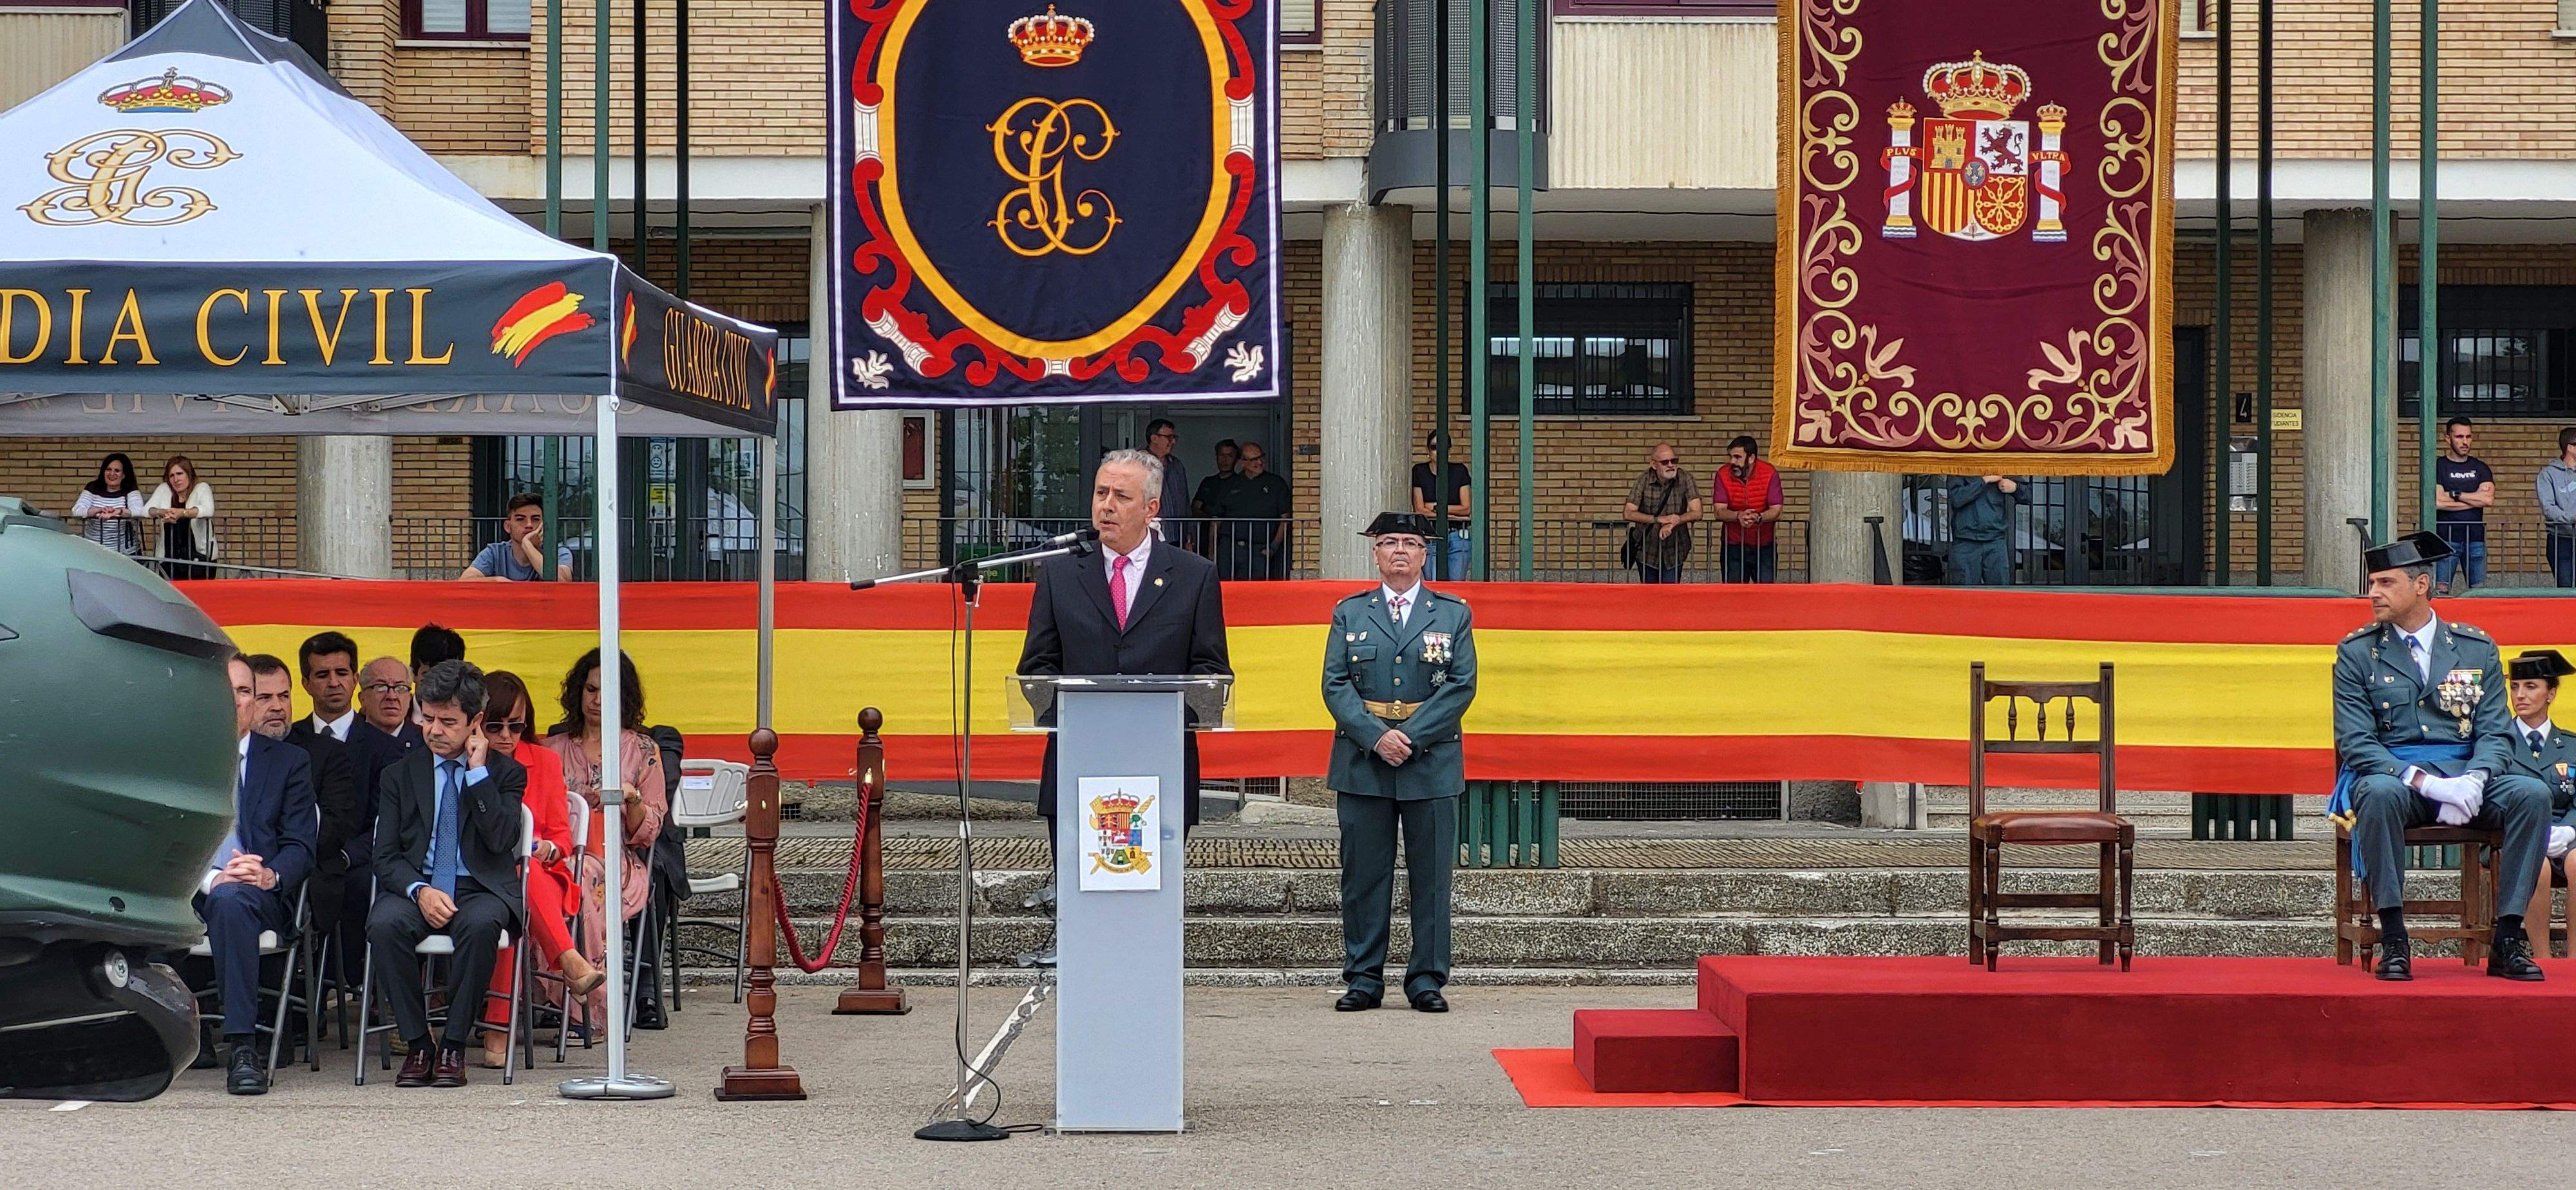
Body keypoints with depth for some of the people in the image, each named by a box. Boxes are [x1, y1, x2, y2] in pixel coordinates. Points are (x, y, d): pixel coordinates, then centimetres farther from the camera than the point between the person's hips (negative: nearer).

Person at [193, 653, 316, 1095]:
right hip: (188, 890, 1)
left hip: (261, 892, -1)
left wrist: (270, 875, -16)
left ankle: (243, 1049, -42)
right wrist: (210, 877, -16)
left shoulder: (290, 762, 15)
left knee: (231, 900, -38)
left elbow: (301, 848, 7)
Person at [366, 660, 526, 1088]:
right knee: (384, 923, -32)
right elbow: (386, 856, 5)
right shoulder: (400, 775, 13)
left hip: (480, 890, -2)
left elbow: (501, 839, -9)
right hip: (417, 888, 2)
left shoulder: (505, 772, 9)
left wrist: (478, 772, -7)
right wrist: (419, 890, -15)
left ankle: (453, 1047, -25)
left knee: (481, 923, -37)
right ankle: (418, 1045, -21)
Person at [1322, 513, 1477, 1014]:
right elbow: (1336, 686, 2)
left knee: (1431, 875, 2)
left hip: (1431, 762, 0)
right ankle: (1363, 978, 9)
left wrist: (1412, 737, -11)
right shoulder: (1350, 614, 9)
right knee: (1363, 875, 2)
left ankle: (1427, 979, 9)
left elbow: (1462, 686, -1)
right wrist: (1377, 736, -13)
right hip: (1362, 763, 1)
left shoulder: (1453, 614, 7)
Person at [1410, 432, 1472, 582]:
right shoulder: (1419, 471, 4)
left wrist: (1436, 507, -3)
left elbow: (1467, 508, 2)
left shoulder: (1459, 471, 6)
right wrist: (1451, 515, -7)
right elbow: (1420, 510, -2)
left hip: (1458, 537, 1)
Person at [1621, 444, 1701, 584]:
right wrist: (1659, 519, -28)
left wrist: (1673, 523, -29)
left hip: (1674, 550, -1)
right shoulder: (1644, 481, -10)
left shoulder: (1685, 479, -10)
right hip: (1647, 550, 1)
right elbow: (1628, 513, -18)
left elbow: (1697, 513, -16)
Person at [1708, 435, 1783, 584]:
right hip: (1733, 545, 1)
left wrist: (1758, 517, -34)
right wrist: (1738, 516, -33)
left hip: (1764, 545, -1)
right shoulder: (1723, 475, -8)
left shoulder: (1770, 473, -10)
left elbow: (1776, 510, -13)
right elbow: (1718, 512, -13)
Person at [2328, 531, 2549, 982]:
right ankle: (2393, 941, -32)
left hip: (2466, 778, 2)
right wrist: (2427, 783, -20)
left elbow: (2495, 733, 6)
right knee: (2379, 793, -38)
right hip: (2392, 774, -2)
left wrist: (2472, 782, -18)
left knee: (2532, 793, -27)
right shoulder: (2357, 652, 5)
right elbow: (2355, 742, -5)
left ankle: (2508, 940, -22)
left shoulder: (2477, 648, 11)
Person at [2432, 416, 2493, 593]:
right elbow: (2438, 502, -11)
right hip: (2446, 537, -3)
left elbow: (2489, 499, -2)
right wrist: (2476, 499, -3)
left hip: (2475, 537, 3)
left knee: (2479, 590, -2)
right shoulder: (2438, 466, 4)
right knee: (2441, 589, -10)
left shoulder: (2480, 468, 14)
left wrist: (2454, 494, -5)